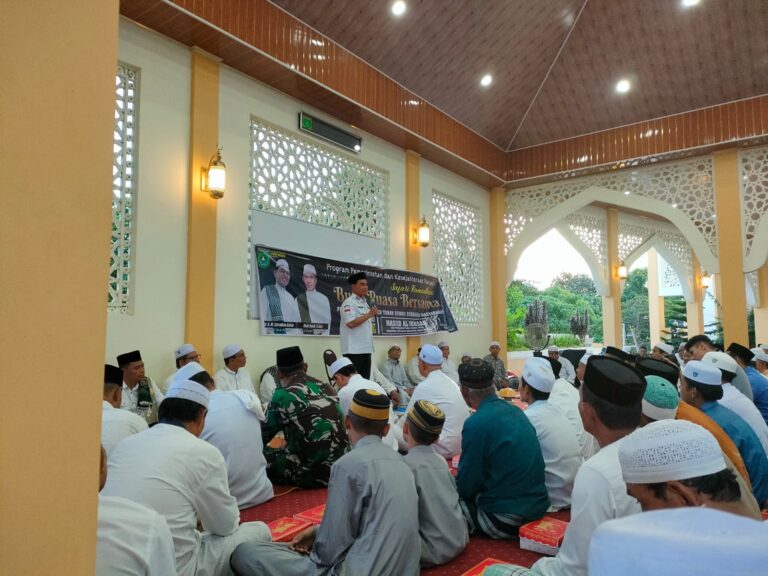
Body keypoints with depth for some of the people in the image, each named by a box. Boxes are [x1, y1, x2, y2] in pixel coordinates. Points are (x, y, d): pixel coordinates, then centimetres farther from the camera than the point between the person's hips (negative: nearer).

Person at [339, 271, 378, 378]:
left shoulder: (364, 303, 17)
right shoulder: (349, 302, -10)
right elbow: (351, 323, -23)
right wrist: (369, 314, -15)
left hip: (366, 348, 9)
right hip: (353, 349, -9)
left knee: (365, 379, 11)